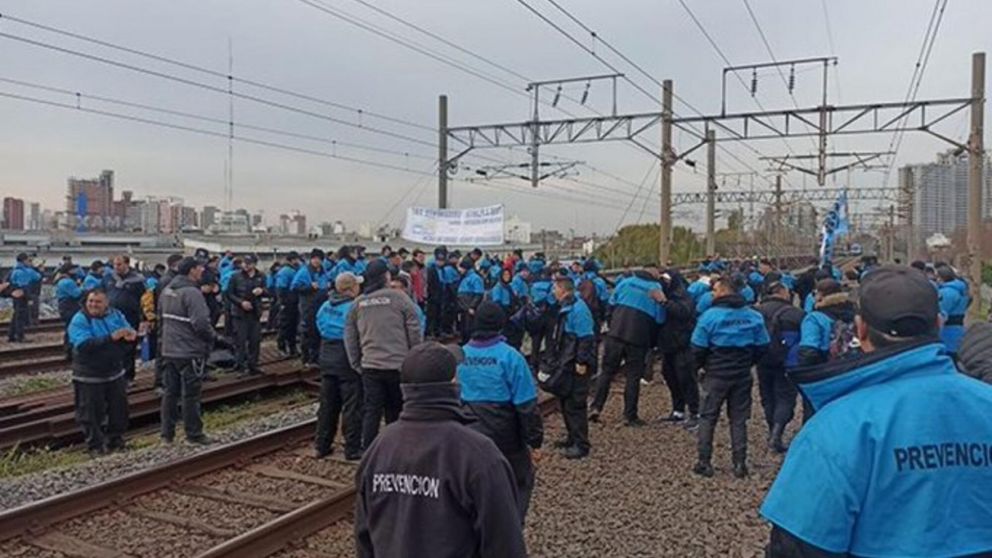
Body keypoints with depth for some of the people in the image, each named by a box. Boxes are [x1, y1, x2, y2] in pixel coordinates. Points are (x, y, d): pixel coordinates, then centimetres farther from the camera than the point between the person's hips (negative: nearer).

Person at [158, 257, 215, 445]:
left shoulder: (167, 290, 8)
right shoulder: (192, 293, -20)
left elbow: (162, 315, 18)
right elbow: (201, 323, -26)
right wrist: (211, 337, -7)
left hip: (169, 350, 8)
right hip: (190, 352, -8)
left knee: (170, 392, 15)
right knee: (191, 394, 3)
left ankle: (167, 433, 21)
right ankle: (193, 433, 12)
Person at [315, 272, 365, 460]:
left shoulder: (325, 306, 5)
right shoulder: (353, 307, -17)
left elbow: (320, 328, 13)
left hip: (327, 360, 7)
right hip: (348, 361, -7)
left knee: (328, 404, 15)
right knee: (352, 406, 1)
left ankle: (322, 445, 21)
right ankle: (353, 449, 5)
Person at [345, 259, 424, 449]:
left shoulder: (358, 303, 4)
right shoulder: (399, 298, -7)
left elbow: (350, 337, 8)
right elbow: (414, 332, -6)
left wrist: (357, 364, 16)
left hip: (370, 367, 3)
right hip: (399, 365, -2)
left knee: (371, 412, 8)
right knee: (395, 412, 12)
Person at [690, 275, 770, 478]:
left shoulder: (710, 315, -14)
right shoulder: (753, 316, 0)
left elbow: (698, 347, -12)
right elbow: (763, 346, 3)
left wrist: (701, 366, 6)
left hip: (716, 374, -3)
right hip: (742, 375, 3)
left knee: (708, 418, 8)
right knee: (739, 419, 12)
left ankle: (704, 463, 8)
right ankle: (740, 464, 11)